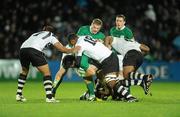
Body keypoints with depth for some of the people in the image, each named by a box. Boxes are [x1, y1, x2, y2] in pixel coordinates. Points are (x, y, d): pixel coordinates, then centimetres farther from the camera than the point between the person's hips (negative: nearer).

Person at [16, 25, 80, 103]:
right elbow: (61, 48, 21)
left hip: (22, 48, 5)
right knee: (46, 73, 6)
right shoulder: (51, 35, 25)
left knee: (24, 71, 31)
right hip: (34, 49, -5)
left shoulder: (36, 34, 38)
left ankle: (18, 94, 28)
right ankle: (49, 97, -4)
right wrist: (72, 50, 36)